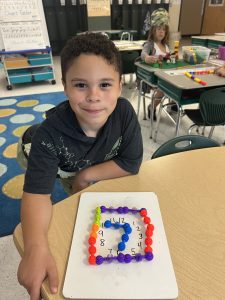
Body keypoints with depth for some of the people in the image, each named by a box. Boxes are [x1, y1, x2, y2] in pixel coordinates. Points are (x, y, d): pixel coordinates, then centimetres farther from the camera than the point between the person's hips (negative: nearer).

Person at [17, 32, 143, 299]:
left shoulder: (124, 112, -36)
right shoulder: (49, 133, -42)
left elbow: (132, 164, -28)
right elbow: (37, 192, -44)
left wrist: (86, 175, -27)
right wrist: (36, 248, -60)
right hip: (64, 173, 0)